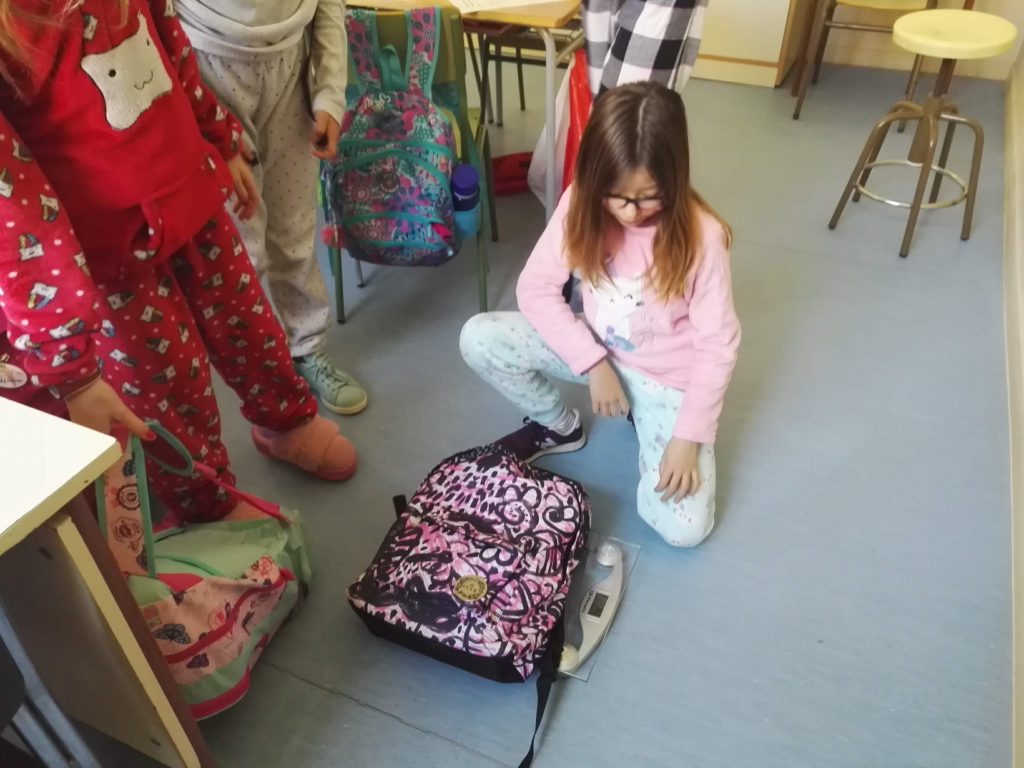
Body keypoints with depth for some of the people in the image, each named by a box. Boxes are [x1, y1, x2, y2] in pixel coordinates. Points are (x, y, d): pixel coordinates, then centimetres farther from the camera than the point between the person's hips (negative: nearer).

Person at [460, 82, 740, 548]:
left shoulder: (701, 236, -24)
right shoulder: (581, 204, -16)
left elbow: (717, 344, -17)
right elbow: (535, 288, -13)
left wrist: (688, 438, -20)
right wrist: (593, 363, -20)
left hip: (668, 377, -2)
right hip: (596, 348, 3)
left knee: (684, 528, -16)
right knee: (478, 339, -19)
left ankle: (645, 417, 14)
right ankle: (558, 426, 7)